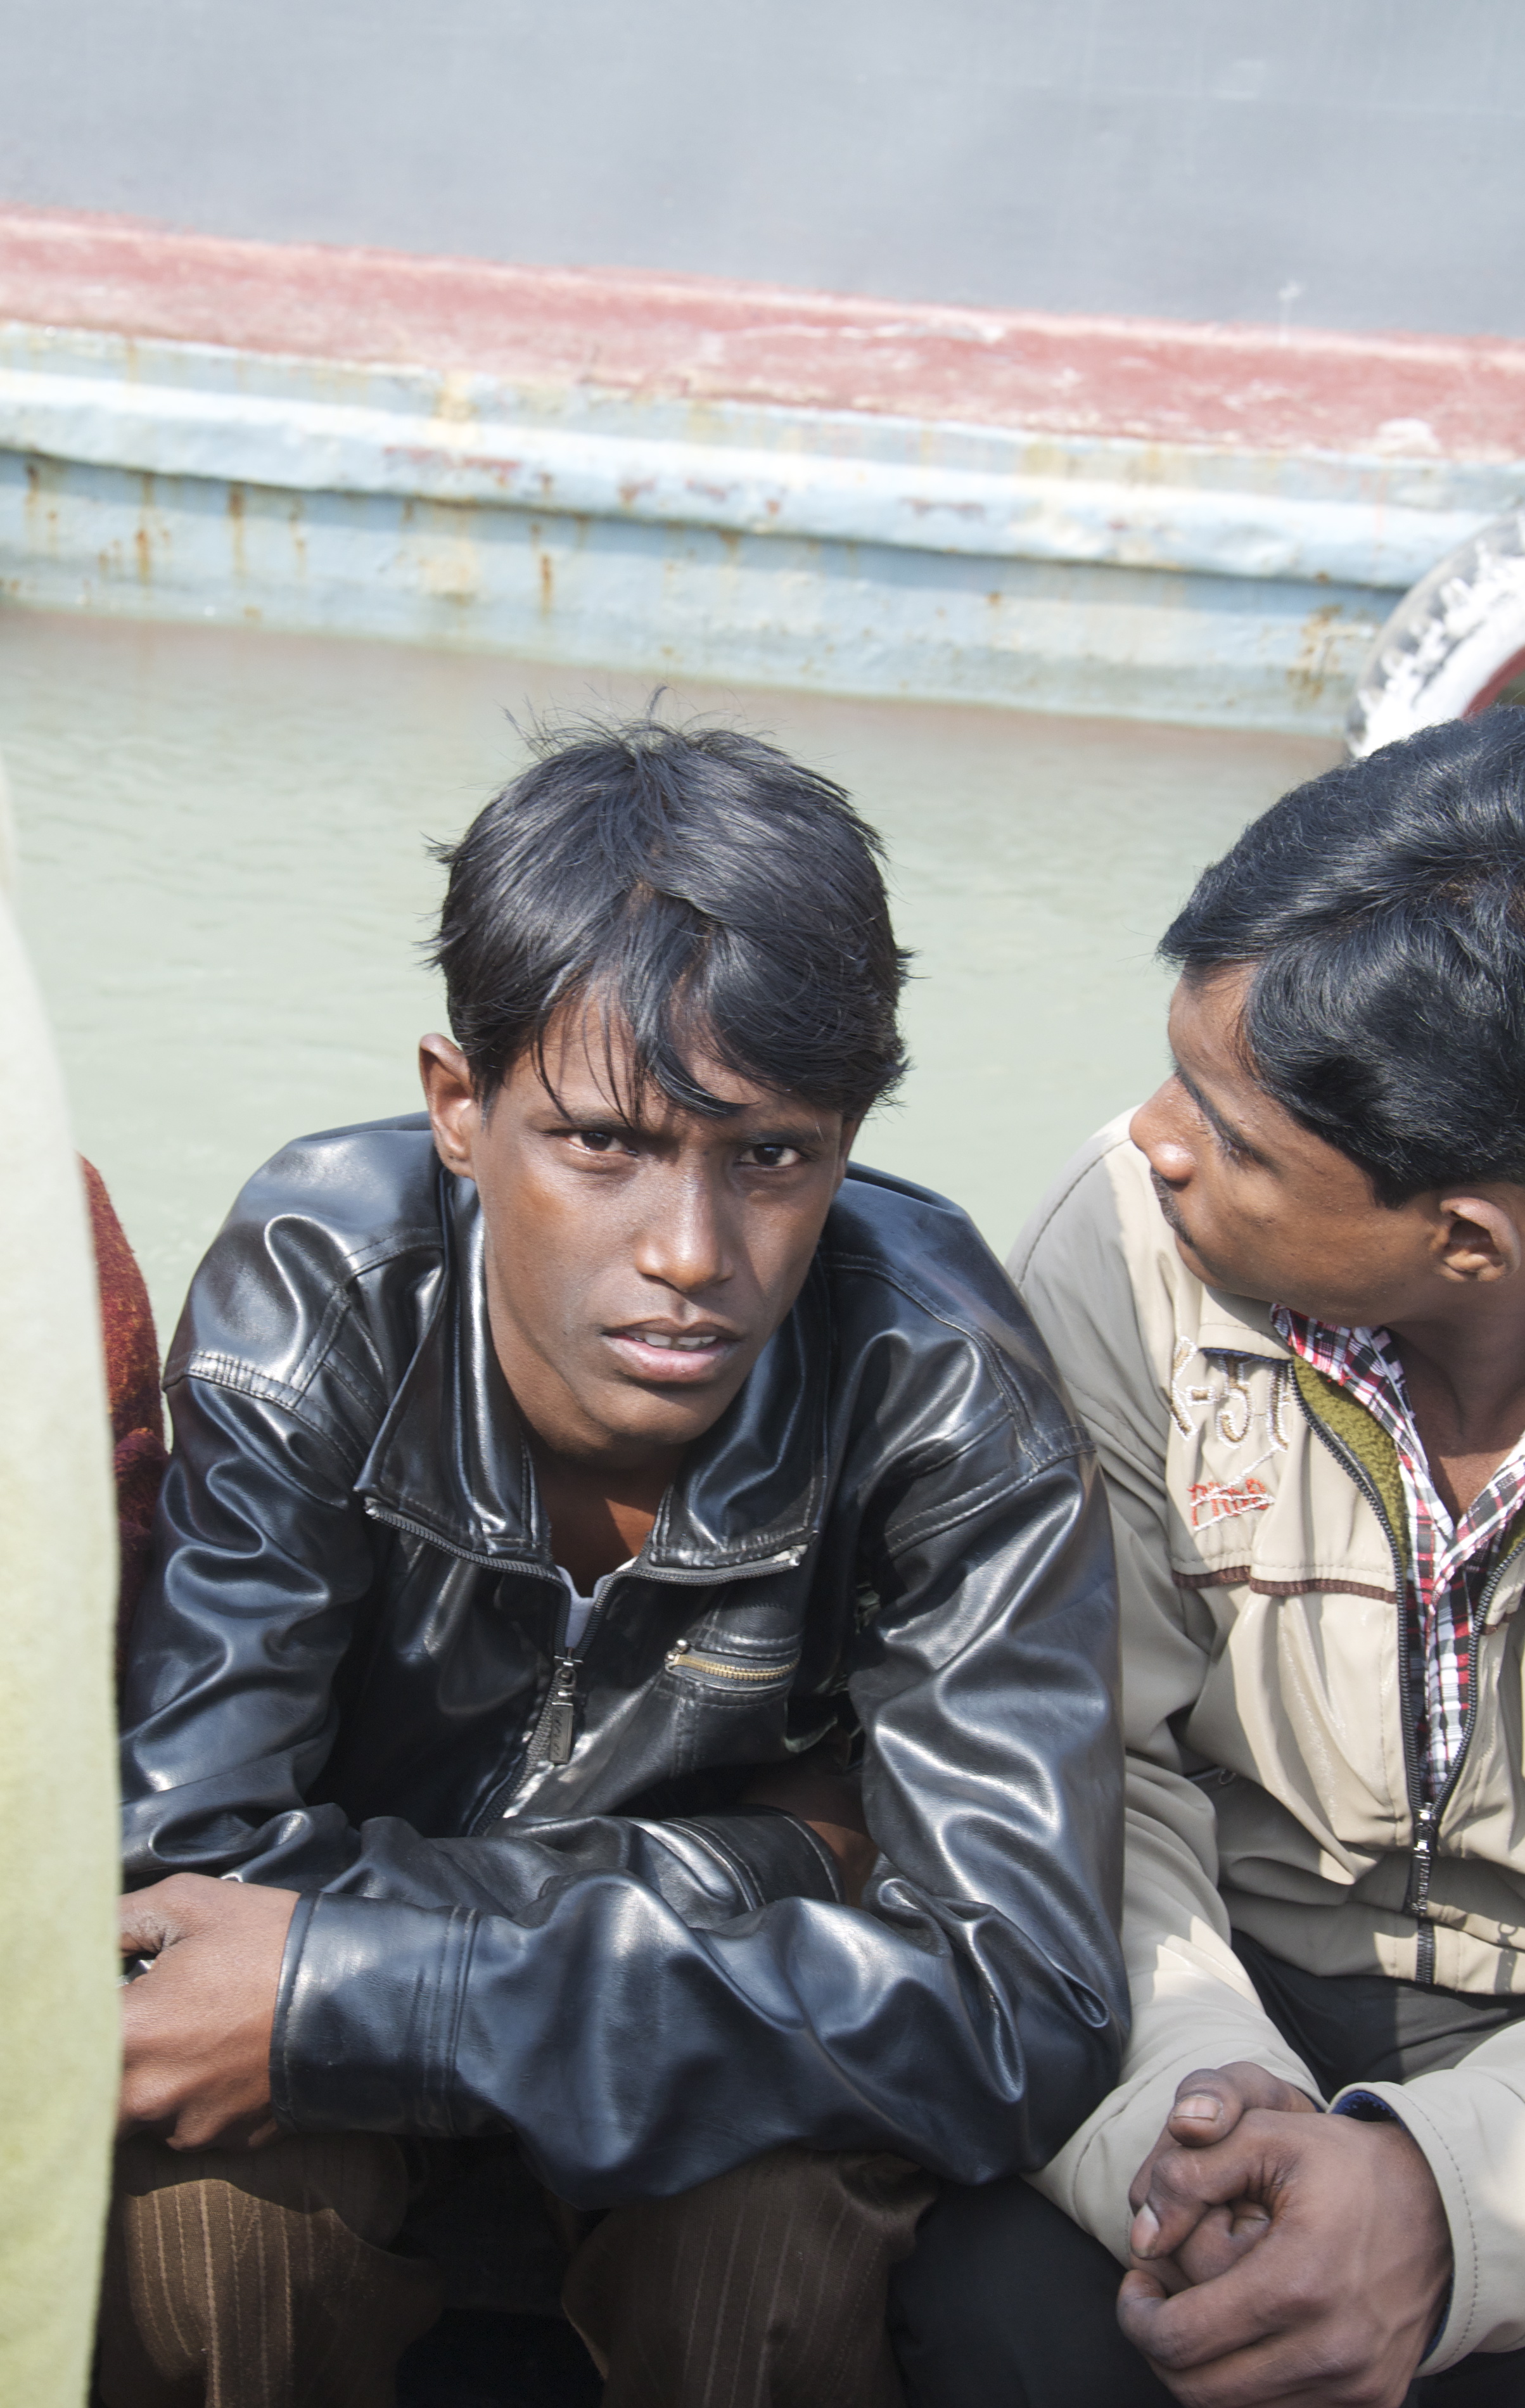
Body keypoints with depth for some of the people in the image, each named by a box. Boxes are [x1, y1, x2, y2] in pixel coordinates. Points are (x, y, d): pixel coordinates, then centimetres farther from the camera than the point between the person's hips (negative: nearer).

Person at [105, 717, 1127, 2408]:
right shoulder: (317, 1287, -26)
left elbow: (1025, 2013, -32)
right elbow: (190, 1873, -26)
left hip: (725, 1994, 0)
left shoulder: (935, 1371, -27)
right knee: (199, 2202, -29)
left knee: (768, 2237, -30)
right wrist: (750, 1869, -27)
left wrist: (345, 1997, -36)